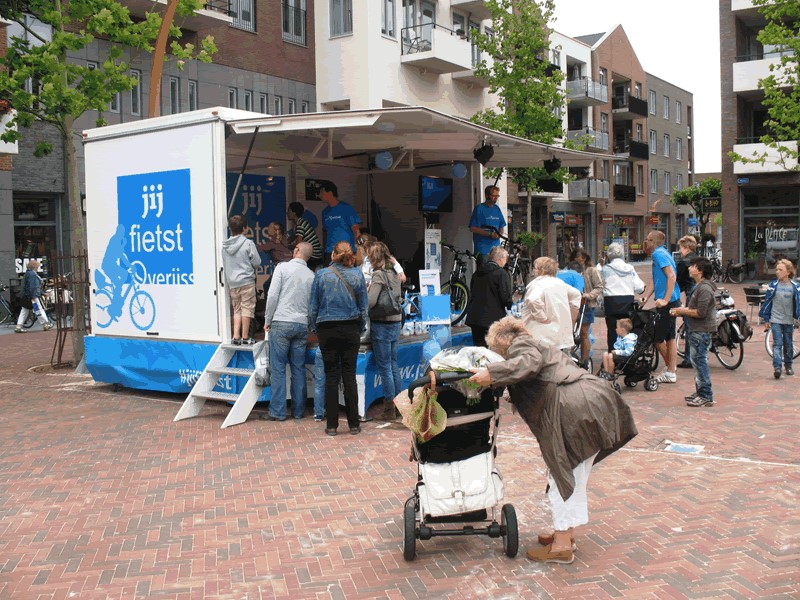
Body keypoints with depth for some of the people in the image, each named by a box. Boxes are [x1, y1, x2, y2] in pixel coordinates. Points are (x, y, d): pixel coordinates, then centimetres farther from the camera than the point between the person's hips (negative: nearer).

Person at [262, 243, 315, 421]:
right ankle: (298, 410, 12)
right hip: (302, 325, 4)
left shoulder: (283, 267, -3)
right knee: (299, 369, 8)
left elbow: (273, 296, -7)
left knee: (278, 369, 0)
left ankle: (278, 411, 0)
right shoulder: (312, 276, 7)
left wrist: (267, 320, 2)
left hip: (281, 323, -3)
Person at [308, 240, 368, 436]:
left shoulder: (321, 275, -4)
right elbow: (363, 306, 4)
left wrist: (314, 327, 11)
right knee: (349, 375, 5)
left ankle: (332, 425, 7)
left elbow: (313, 306, 0)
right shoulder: (357, 275, 0)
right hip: (351, 329, 1)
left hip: (327, 329, -1)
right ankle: (353, 424, 8)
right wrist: (361, 329, 13)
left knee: (331, 376, 4)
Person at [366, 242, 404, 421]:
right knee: (394, 366, 15)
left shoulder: (378, 274, -14)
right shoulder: (394, 273, 9)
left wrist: (365, 291, -1)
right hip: (396, 322, 7)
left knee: (384, 368, 0)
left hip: (382, 325, -7)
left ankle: (389, 409, 5)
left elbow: (370, 302, -20)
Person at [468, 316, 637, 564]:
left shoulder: (519, 346, 3)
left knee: (561, 474, 0)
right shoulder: (541, 345, 32)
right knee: (574, 475, 20)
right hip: (597, 398, 10)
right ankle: (566, 531, 31)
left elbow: (531, 362, -18)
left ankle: (562, 544, 6)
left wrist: (492, 374, -24)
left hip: (574, 409, -10)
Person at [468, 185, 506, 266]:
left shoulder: (497, 209, 14)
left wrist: (499, 234, -4)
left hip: (496, 247, 6)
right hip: (482, 249, -6)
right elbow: (472, 228, -11)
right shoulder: (479, 209, -5)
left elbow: (502, 226, 21)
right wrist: (490, 234, -17)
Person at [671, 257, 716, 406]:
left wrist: (683, 311, -11)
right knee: (698, 362, 15)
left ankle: (706, 396, -4)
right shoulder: (699, 287, 17)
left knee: (699, 361, -8)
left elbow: (700, 313, -23)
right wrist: (682, 311, 10)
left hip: (701, 332, -11)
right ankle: (700, 392, 23)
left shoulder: (704, 289, -17)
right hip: (697, 331, 11)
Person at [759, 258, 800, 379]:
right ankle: (777, 367, -20)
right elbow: (767, 302, 3)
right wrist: (766, 320, 3)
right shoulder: (773, 285, -2)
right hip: (775, 320, -1)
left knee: (788, 344, 12)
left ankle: (788, 365, 28)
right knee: (777, 343, -11)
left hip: (788, 320, 1)